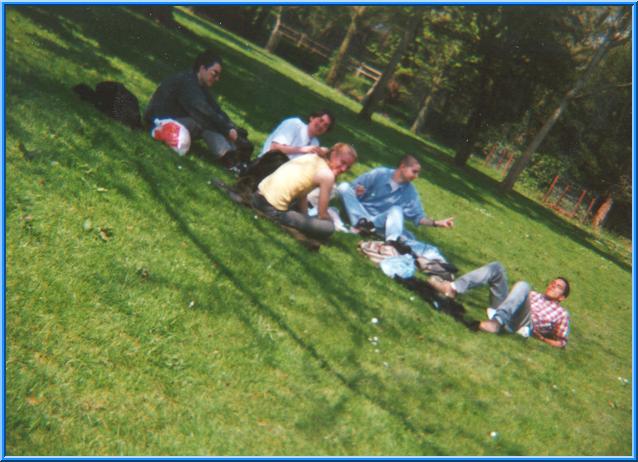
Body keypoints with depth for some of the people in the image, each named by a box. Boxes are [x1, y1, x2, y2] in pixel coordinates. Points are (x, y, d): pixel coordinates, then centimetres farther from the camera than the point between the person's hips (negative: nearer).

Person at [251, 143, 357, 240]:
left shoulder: (312, 158, 14)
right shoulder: (327, 175, -9)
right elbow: (322, 215, -5)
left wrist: (305, 218, 15)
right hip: (274, 210, -9)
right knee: (328, 227, -6)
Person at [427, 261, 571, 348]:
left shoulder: (562, 314, 20)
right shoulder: (535, 295, 36)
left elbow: (561, 342, 11)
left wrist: (541, 337, -2)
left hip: (520, 324, -5)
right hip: (501, 310, 5)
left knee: (523, 285, -31)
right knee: (495, 267, -10)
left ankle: (496, 322, -52)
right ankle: (452, 288, -30)